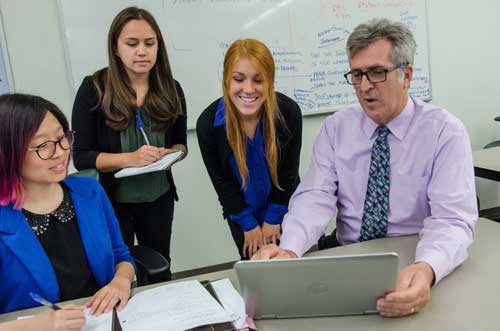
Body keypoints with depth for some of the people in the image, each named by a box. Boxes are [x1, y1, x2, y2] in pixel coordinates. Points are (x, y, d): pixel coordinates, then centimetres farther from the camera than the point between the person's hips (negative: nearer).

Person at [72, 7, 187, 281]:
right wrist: (130, 158, -29)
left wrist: (171, 154, -16)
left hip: (158, 198, 3)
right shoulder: (94, 89, -13)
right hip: (110, 199, -3)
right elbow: (81, 157, -14)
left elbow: (180, 143, 7)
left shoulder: (171, 89, -3)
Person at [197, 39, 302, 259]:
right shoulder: (208, 123, -25)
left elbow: (289, 171, -12)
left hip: (282, 207, 1)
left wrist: (274, 217, -7)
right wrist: (248, 223, -7)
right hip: (241, 213, 0)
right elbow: (221, 182, -13)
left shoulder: (289, 112, -25)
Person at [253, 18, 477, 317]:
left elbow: (452, 219, -16)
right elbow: (315, 197, -8)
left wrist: (427, 269, -37)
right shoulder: (335, 128, 2)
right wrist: (289, 250, -28)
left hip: (413, 267, 0)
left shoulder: (446, 131, -6)